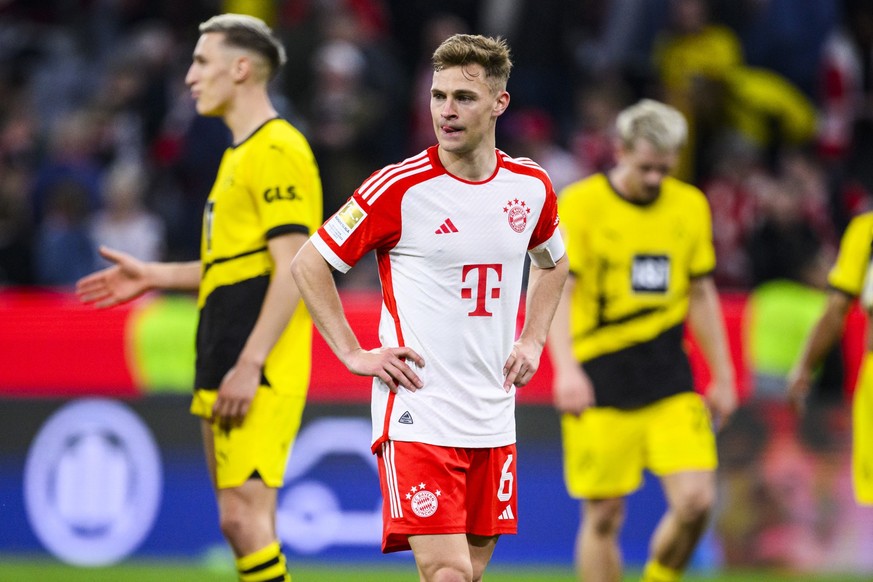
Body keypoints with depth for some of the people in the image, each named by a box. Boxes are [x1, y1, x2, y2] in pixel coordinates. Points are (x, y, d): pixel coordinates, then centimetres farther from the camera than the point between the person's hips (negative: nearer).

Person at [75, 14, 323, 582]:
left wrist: (249, 365, -23)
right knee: (241, 521, 8)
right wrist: (154, 275, 25)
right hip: (225, 374, 10)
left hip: (258, 379, -10)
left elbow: (292, 269, -18)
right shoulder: (241, 153, 19)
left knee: (245, 517, -14)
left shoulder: (277, 151, -12)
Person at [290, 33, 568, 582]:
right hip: (417, 414, -5)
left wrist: (533, 340, 14)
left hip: (493, 419, 6)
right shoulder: (400, 187, -10)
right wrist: (354, 354, -7)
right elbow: (309, 264, -2)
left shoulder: (531, 186, 6)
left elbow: (552, 263, 27)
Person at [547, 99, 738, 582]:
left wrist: (722, 376, 16)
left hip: (669, 378, 4)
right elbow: (556, 290, -13)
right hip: (600, 380, -3)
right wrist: (566, 368, -27)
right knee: (604, 515, -1)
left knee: (695, 500, -10)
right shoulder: (581, 203, -6)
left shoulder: (690, 206, 9)